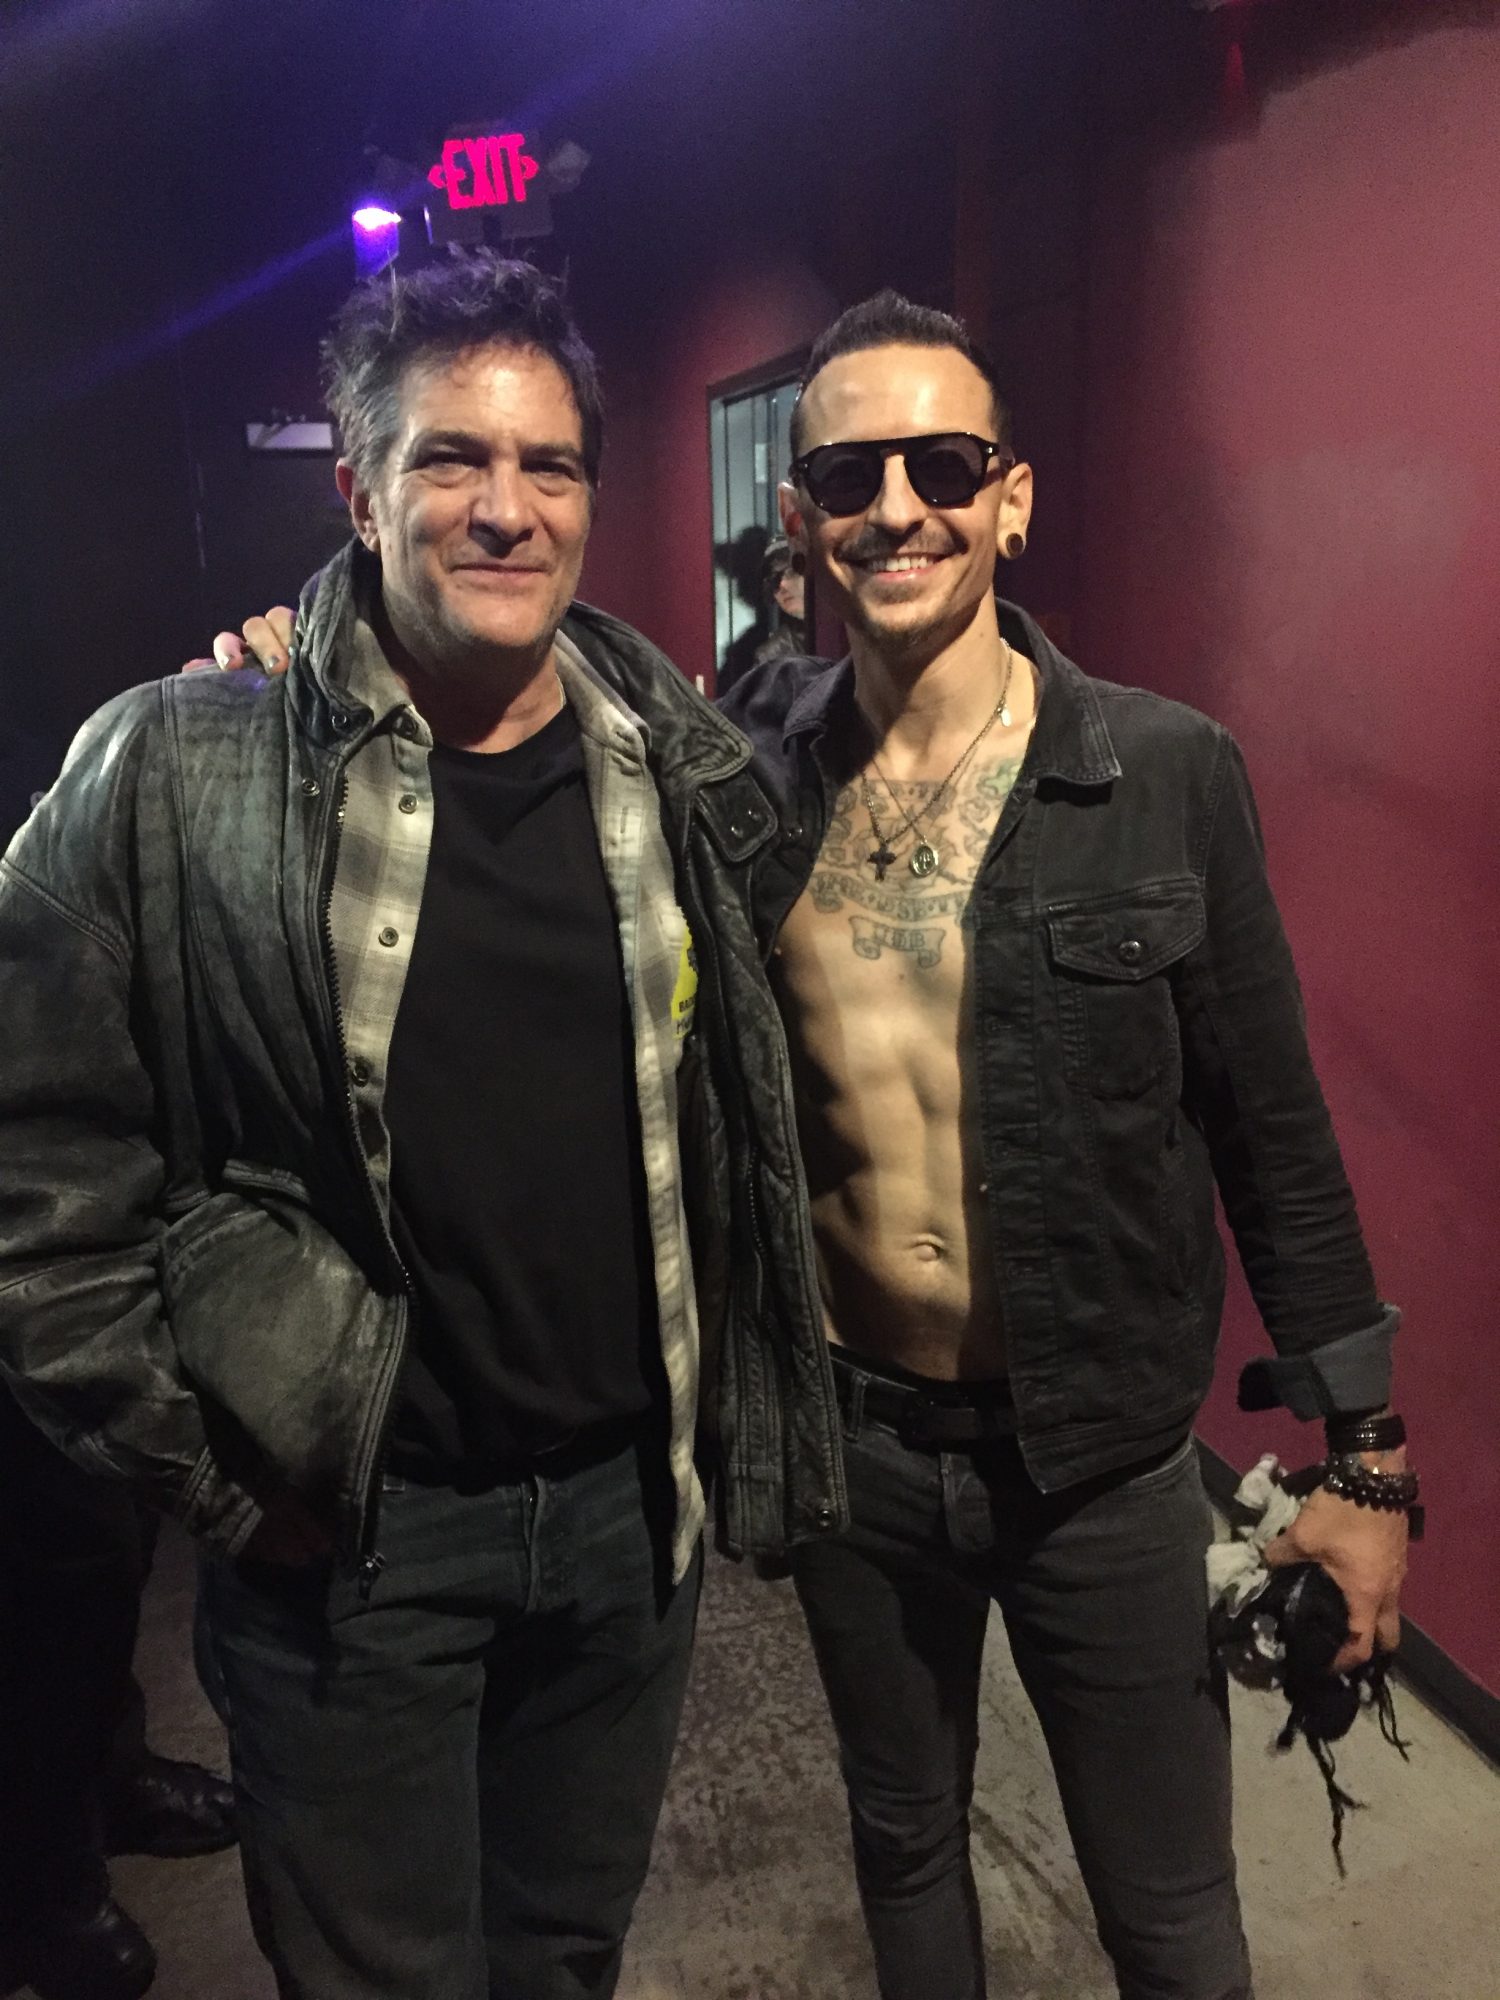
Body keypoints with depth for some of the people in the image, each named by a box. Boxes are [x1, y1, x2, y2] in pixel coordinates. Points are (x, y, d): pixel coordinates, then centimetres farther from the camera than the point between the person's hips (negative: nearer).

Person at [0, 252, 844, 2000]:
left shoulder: (678, 767, -1)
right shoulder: (174, 771, -13)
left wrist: (725, 1412, 7)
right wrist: (202, 1473, -7)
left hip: (630, 1500, 4)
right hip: (346, 1529, -3)